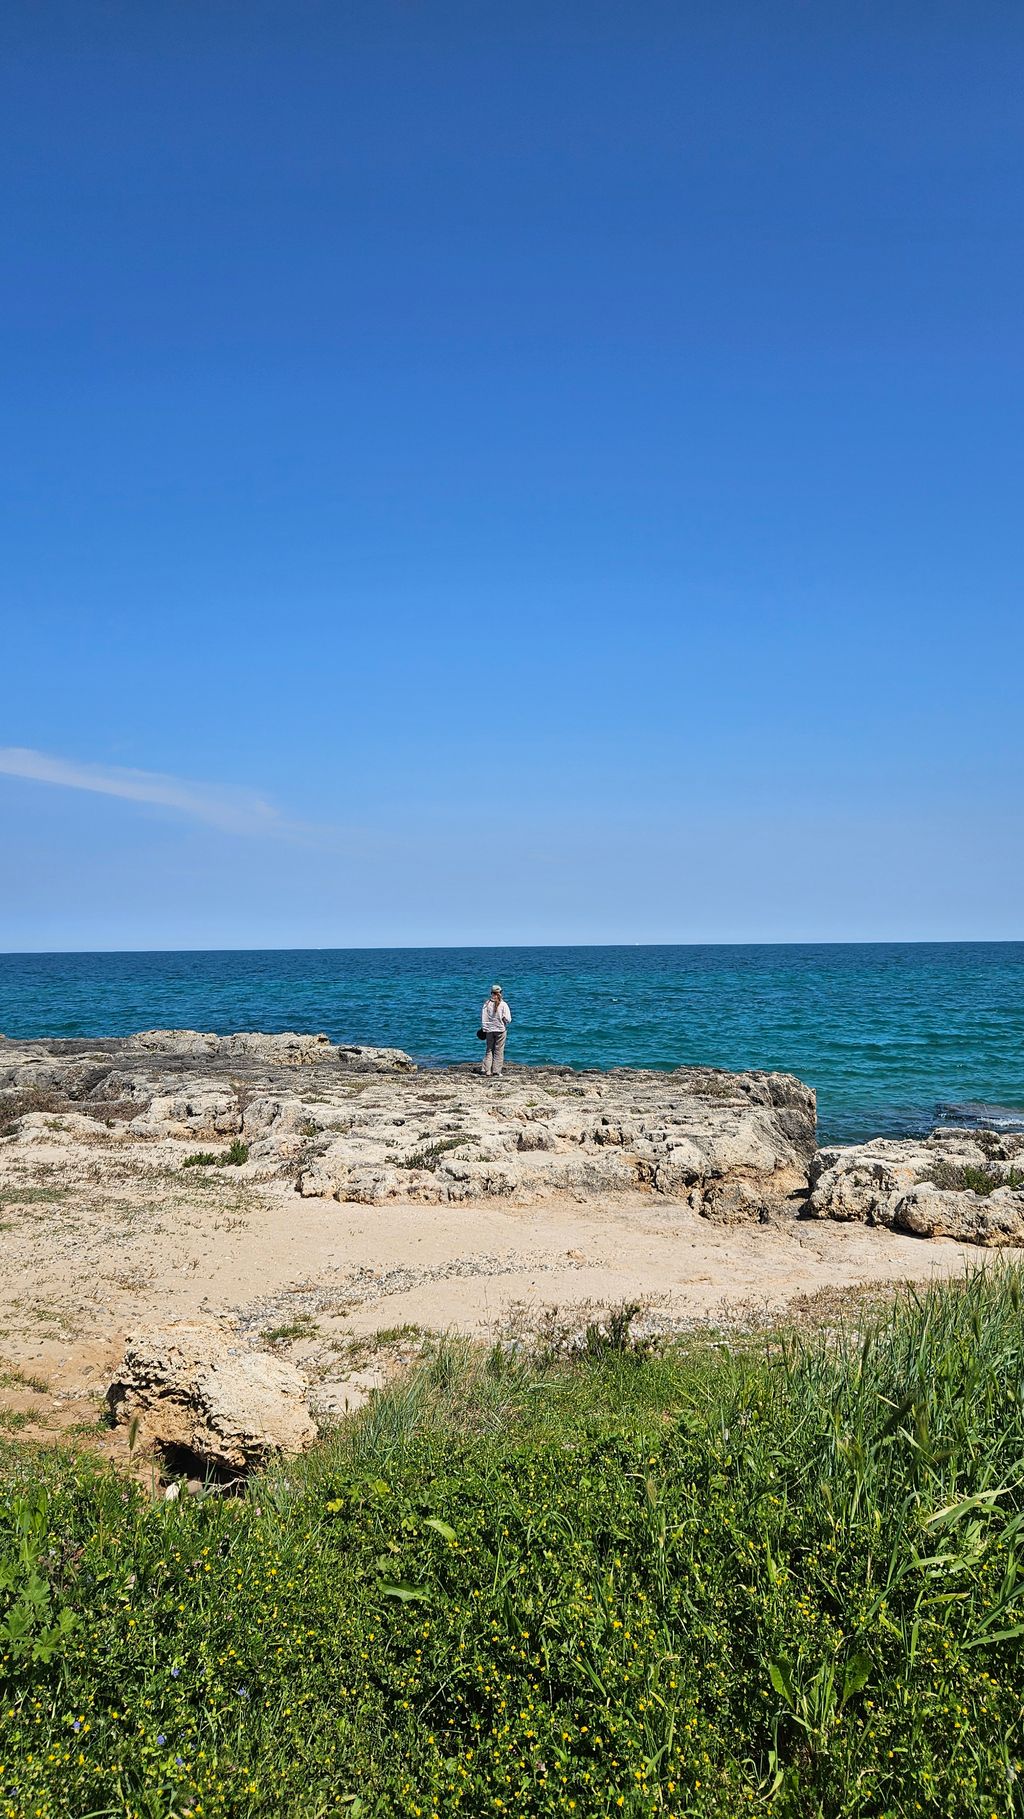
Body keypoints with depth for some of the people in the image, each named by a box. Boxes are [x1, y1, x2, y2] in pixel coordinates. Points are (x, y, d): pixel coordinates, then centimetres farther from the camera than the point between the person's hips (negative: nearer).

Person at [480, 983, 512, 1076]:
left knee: (489, 1050, 13)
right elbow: (508, 1019, -12)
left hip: (489, 1030, 2)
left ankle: (486, 1070, 7)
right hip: (501, 1030, -2)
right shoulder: (503, 1004, -11)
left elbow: (483, 1018, -2)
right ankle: (496, 1070, 5)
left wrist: (484, 1029, 8)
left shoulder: (487, 1004, -4)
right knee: (499, 1051, 6)